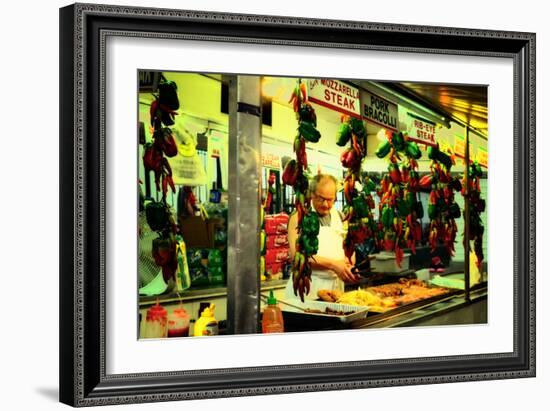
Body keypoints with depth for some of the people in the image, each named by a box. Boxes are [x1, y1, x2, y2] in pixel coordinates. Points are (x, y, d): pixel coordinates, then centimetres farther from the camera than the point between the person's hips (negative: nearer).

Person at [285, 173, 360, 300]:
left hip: (336, 284, 5)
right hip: (308, 288, -4)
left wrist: (349, 266, -4)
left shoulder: (339, 217, 12)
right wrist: (333, 264, -18)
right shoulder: (298, 217, -4)